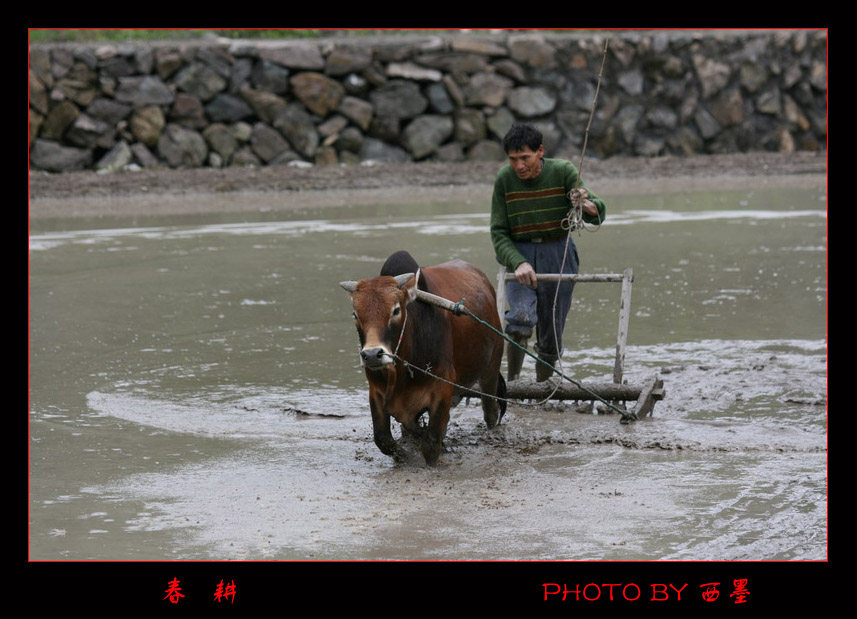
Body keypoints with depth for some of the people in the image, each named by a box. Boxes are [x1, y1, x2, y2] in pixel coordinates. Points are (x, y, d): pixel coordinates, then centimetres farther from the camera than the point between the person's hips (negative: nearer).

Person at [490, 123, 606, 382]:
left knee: (551, 336, 4)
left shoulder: (562, 171, -9)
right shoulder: (505, 179, -7)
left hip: (558, 256, 1)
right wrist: (518, 263, -22)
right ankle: (511, 383, -13)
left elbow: (598, 215, -12)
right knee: (522, 316, -26)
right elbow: (498, 232, -5)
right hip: (519, 254, -1)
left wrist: (587, 206, -37)